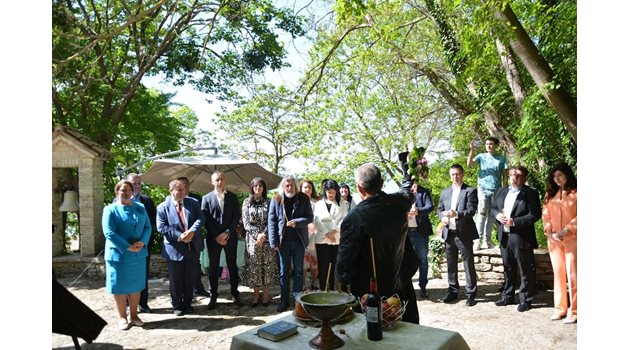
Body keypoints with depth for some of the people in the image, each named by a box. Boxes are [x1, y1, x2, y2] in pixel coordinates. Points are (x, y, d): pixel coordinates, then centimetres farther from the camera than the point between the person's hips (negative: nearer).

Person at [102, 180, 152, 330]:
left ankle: (134, 315, 24)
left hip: (138, 254, 4)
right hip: (119, 255, -4)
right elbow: (109, 233, -13)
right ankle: (122, 318, 18)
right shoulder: (110, 210, -5)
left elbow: (147, 227, 5)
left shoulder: (140, 208, 7)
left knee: (135, 286, 11)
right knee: (120, 286, 5)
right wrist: (127, 247, -19)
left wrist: (142, 242, -14)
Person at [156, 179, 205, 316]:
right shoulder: (163, 207, -4)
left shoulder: (193, 203, 4)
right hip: (174, 249, -2)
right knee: (176, 280, 9)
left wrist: (192, 231, -21)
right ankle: (177, 306, 26)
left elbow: (200, 219, -3)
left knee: (190, 279, 13)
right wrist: (179, 236, -19)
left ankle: (187, 304, 30)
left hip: (193, 246, 3)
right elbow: (161, 227, -11)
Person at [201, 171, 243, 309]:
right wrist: (216, 236, -10)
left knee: (232, 266, 7)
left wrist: (226, 233, -11)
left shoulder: (233, 197, 5)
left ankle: (235, 293, 18)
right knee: (213, 267, 6)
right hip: (213, 238, 0)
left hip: (230, 237, 1)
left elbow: (237, 217, 0)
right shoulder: (206, 198, 3)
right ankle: (213, 296, 16)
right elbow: (206, 219, -2)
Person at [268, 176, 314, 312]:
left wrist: (297, 222, -20)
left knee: (298, 271, 10)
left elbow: (309, 217, -1)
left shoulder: (303, 198, -1)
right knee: (284, 272, 8)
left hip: (299, 239, 0)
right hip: (283, 240, 0)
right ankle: (284, 300, 17)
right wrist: (274, 242, -6)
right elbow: (271, 221, -1)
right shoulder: (276, 199, -1)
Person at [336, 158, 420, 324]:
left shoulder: (354, 218, -25)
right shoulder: (398, 202, -8)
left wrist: (343, 285, -2)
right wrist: (405, 159, 33)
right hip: (401, 286, 5)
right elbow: (408, 186, 17)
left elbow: (345, 260, -19)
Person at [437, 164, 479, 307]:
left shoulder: (470, 191, -2)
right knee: (451, 264, 12)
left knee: (468, 264, 1)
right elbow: (439, 209, 15)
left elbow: (471, 210, -13)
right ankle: (453, 291, 24)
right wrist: (442, 217, -7)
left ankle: (471, 294, 11)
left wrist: (456, 214, -30)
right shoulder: (445, 192, 14)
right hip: (448, 233, 5)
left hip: (464, 233, -5)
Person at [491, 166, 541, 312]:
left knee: (525, 271, 4)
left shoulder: (530, 193, -7)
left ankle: (525, 299, 16)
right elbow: (493, 207, 18)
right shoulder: (501, 191, 12)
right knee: (508, 269, 17)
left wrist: (515, 222, -20)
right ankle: (507, 296, 28)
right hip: (504, 236, 6)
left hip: (521, 238, -6)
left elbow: (535, 214, -14)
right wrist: (497, 215, -4)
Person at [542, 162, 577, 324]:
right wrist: (549, 233, -4)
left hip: (572, 239, -5)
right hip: (553, 240, 5)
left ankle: (574, 311, 5)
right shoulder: (550, 194, 13)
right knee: (558, 274, 10)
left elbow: (577, 217, -10)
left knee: (572, 275, -3)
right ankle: (560, 308, 18)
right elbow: (546, 215, 9)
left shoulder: (575, 193, -4)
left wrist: (565, 231, -16)